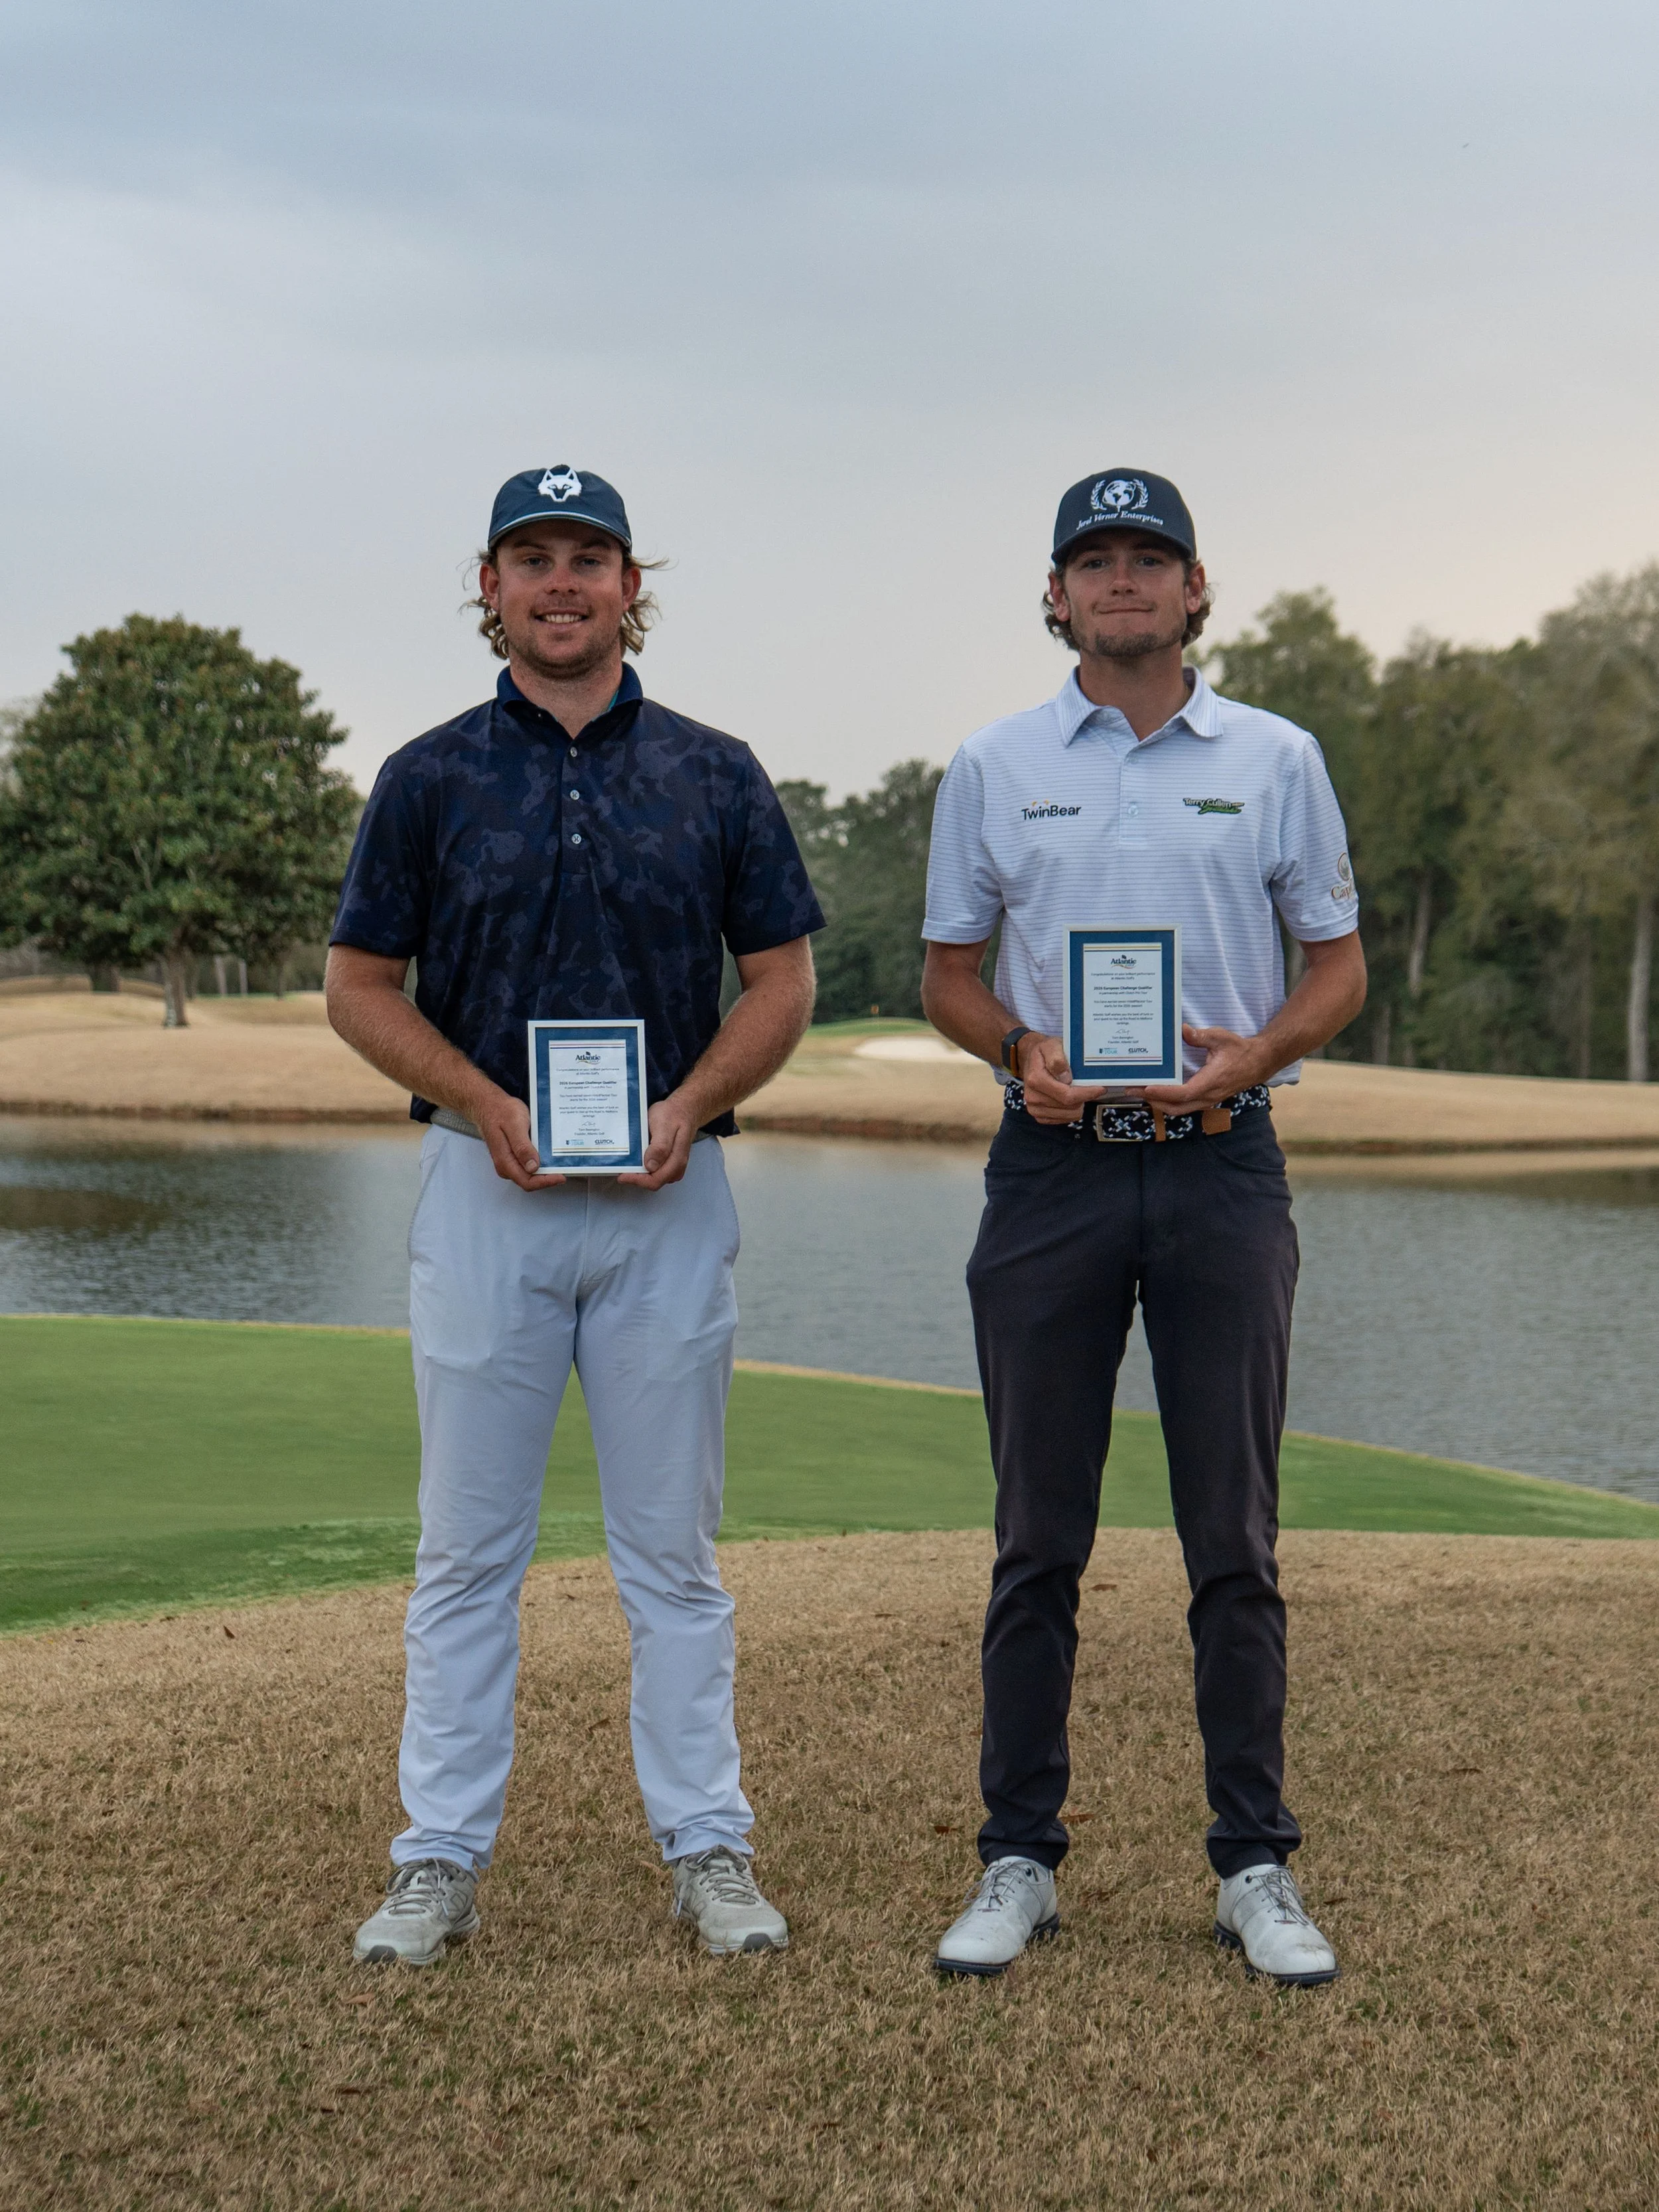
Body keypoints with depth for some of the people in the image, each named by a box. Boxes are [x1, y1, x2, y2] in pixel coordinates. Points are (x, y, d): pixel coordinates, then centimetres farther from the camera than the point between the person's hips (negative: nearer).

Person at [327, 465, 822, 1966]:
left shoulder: (714, 773, 7)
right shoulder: (431, 776, 5)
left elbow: (782, 977, 7)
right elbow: (362, 985, 6)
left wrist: (691, 1104, -10)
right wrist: (485, 1104, -10)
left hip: (671, 1193, 0)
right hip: (486, 1186, 0)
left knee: (673, 1548, 7)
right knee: (468, 1546, 4)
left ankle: (708, 1851, 16)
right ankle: (441, 1861, 14)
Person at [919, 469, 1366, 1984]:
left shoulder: (1277, 760, 8)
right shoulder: (993, 768, 9)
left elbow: (1339, 965, 9)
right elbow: (948, 971, 12)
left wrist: (1252, 1054, -11)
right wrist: (1022, 1051, -10)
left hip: (1221, 1163, 0)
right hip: (1052, 1166, 1)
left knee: (1236, 1536, 3)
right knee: (1038, 1538, 4)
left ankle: (1259, 1868, 12)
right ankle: (1019, 1861, 13)